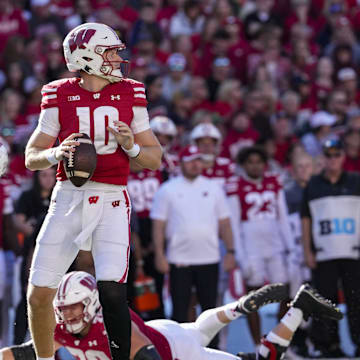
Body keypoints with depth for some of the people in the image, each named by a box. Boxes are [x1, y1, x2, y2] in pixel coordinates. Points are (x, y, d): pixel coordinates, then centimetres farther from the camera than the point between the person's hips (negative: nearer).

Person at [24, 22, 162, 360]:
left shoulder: (130, 95, 6)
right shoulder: (60, 96, 2)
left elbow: (155, 158, 9)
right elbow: (31, 158, 6)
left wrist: (131, 146, -12)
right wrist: (56, 154, -15)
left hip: (111, 201, -1)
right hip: (68, 197, 1)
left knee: (111, 292, -19)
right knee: (39, 295, 0)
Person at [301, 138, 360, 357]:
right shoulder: (313, 185, 11)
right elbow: (306, 220, 11)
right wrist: (307, 251, 4)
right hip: (323, 254, 1)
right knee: (326, 298, -1)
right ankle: (328, 344, 3)